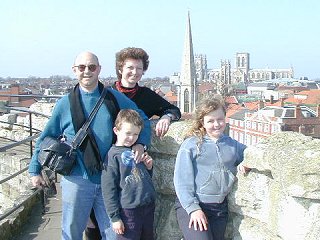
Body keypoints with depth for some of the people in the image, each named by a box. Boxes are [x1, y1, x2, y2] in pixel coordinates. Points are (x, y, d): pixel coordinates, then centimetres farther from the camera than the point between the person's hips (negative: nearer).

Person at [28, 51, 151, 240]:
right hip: (77, 180, -1)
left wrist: (140, 143, -8)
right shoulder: (65, 103, 1)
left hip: (109, 180, 1)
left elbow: (143, 120, 10)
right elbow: (46, 137, 8)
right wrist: (35, 170, 9)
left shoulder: (115, 98, 3)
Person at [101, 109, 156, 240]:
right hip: (128, 211, -7)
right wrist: (115, 217, -12)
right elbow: (108, 189, -11)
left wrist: (148, 168, 3)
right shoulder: (113, 155, -8)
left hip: (149, 207, 7)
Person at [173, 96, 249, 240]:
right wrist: (193, 208, -13)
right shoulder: (191, 144, -2)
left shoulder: (233, 145, 11)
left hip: (220, 208, 5)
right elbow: (181, 180, -5)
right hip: (190, 206, -5)